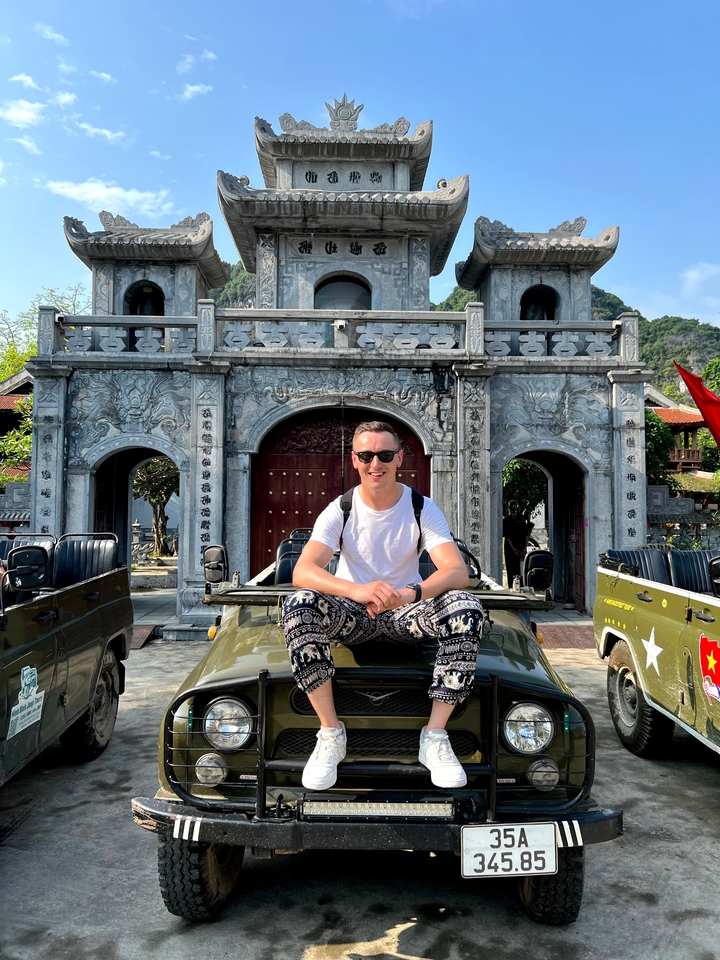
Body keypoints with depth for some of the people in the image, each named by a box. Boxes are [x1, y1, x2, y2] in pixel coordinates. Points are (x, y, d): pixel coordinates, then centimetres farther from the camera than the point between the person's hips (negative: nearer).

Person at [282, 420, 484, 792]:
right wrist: (356, 590, -45)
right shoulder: (340, 511, -10)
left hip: (407, 612, 1)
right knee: (298, 605, -31)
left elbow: (458, 572, -22)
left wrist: (410, 593, -44)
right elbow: (301, 571, -25)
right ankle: (331, 733, -19)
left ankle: (435, 737, -17)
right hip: (352, 615, 0)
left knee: (467, 609, -29)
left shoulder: (423, 509, -8)